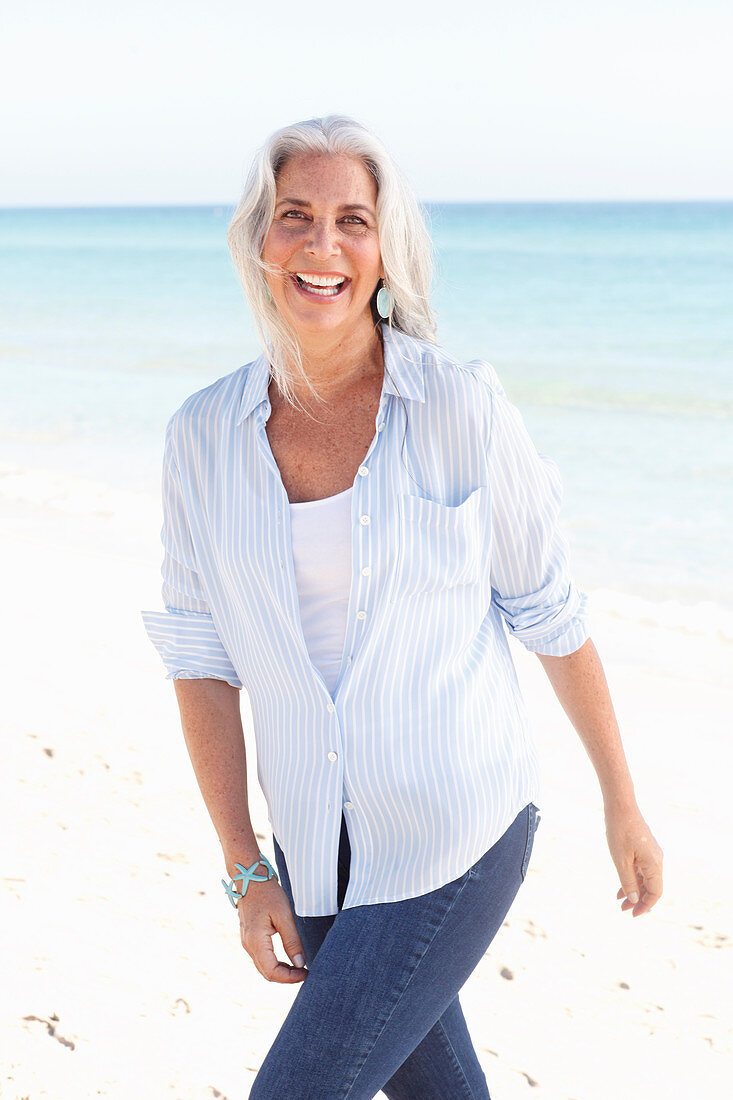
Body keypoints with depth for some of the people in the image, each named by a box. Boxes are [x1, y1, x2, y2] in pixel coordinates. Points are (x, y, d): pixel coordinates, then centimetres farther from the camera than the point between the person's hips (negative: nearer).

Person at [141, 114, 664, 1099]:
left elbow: (550, 613, -3)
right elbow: (202, 656, 1)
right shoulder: (204, 434, -3)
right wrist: (245, 872, -1)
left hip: (457, 838, -4)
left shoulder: (463, 407, -12)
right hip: (315, 843, 4)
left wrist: (623, 802, 5)